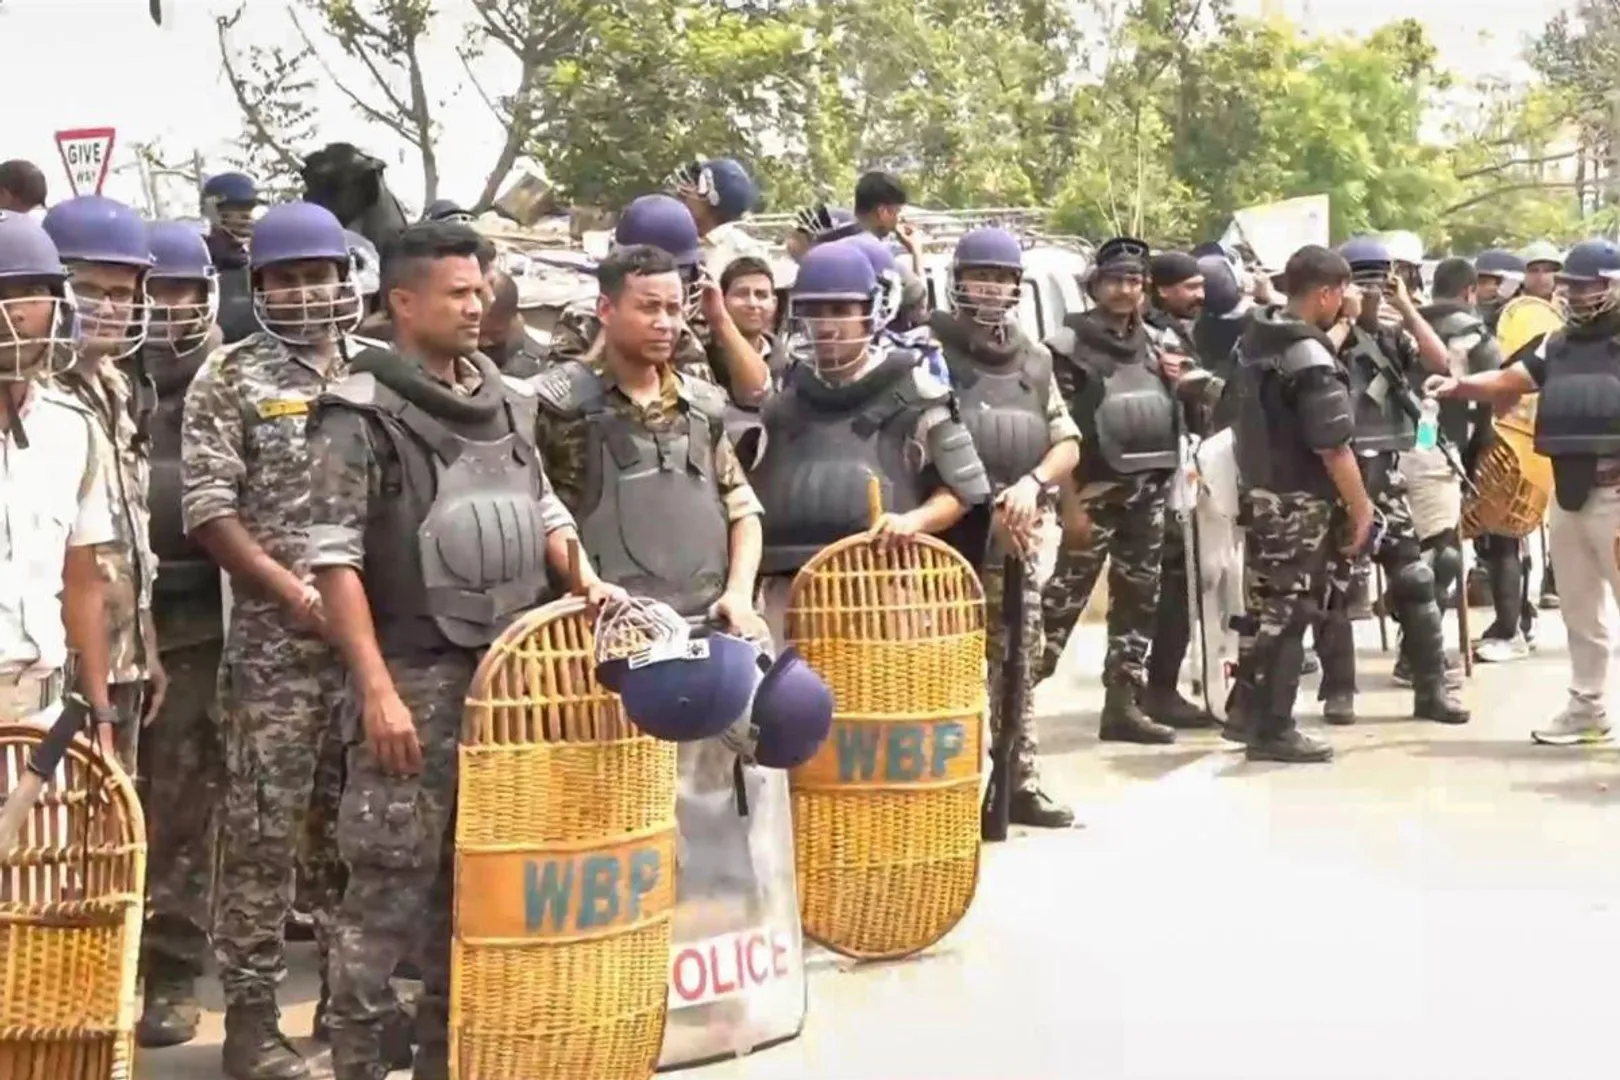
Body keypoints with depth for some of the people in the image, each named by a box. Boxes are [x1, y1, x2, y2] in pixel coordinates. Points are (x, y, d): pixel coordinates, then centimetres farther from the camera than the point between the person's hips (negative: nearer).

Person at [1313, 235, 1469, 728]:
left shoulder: (1394, 337, 9)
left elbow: (1440, 363, -5)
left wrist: (1406, 307, -6)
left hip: (1385, 473, 4)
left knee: (1414, 580, 2)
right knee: (1334, 586, 2)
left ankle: (1432, 687, 8)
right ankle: (1338, 690, 11)